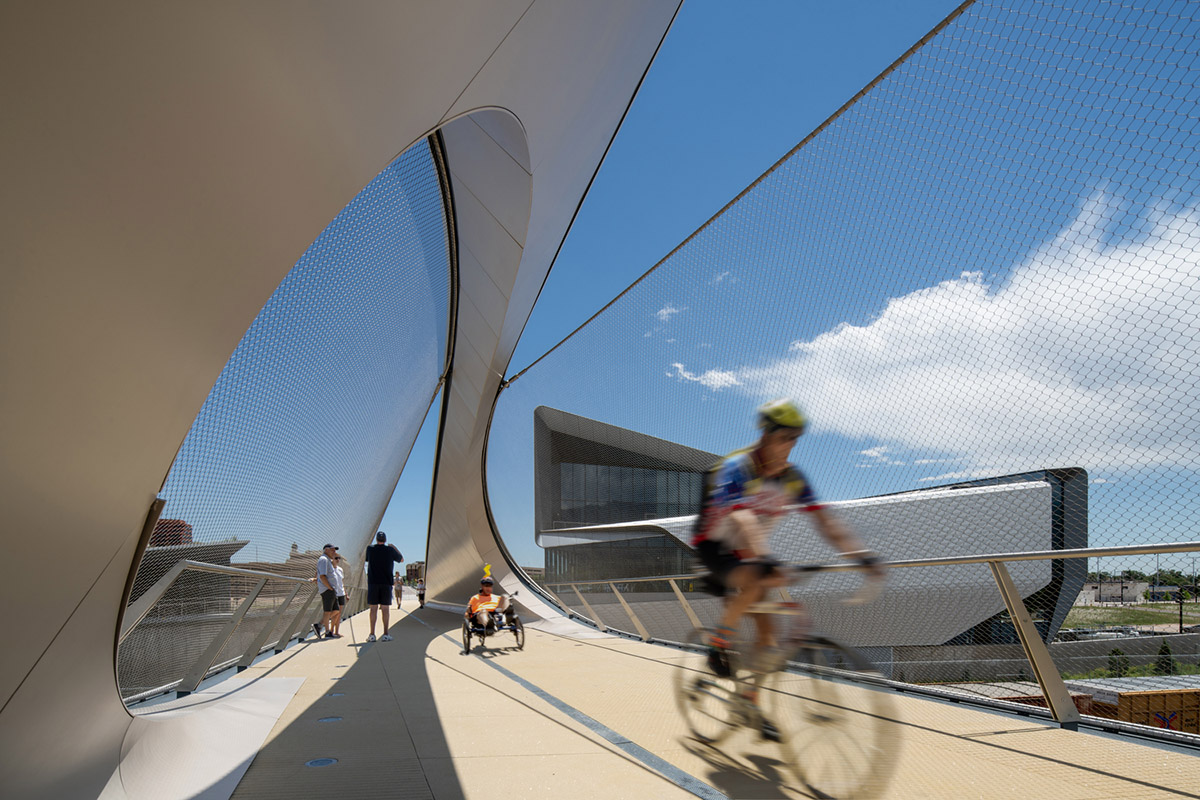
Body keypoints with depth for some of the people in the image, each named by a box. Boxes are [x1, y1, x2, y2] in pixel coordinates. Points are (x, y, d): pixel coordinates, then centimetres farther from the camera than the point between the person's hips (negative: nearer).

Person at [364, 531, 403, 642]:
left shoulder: (370, 549, 1)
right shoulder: (390, 550, 0)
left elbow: (366, 559, 23)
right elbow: (402, 560, 16)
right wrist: (395, 548, 26)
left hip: (373, 582, 1)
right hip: (386, 583, -1)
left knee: (373, 608, 3)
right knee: (385, 608, 2)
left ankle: (372, 635, 1)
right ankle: (385, 634, 1)